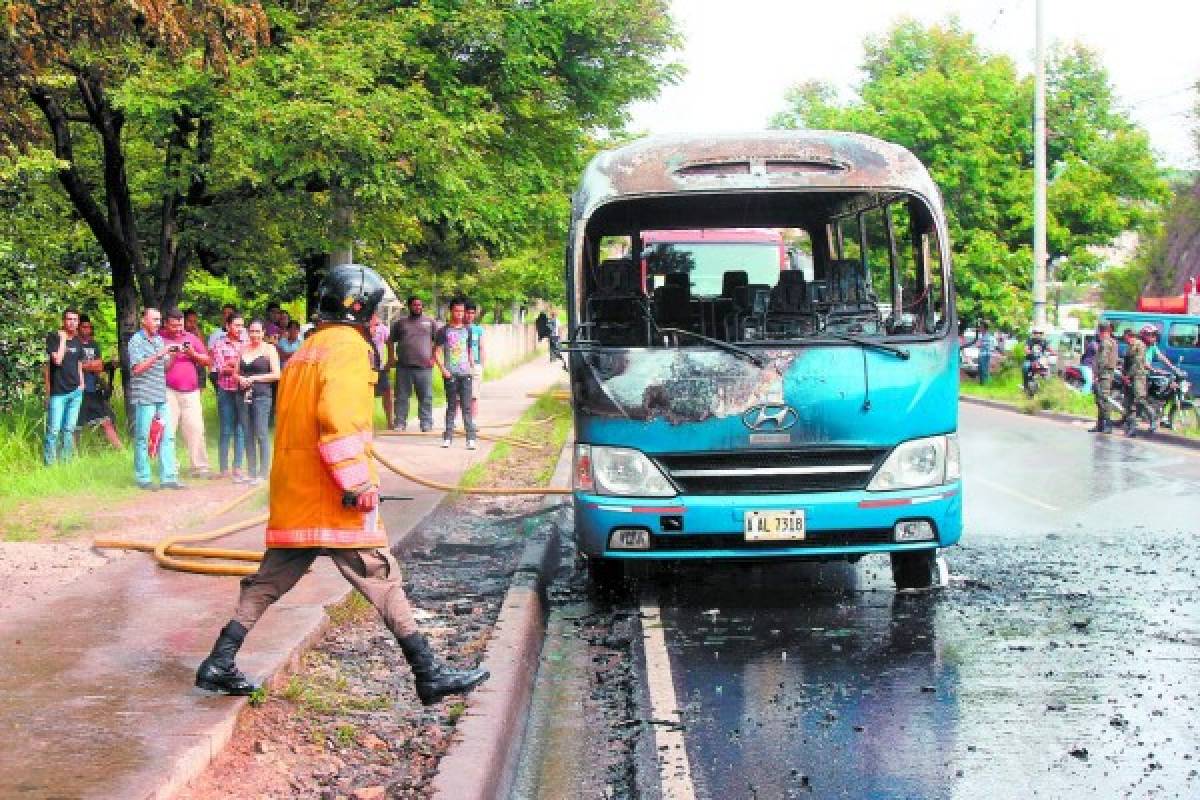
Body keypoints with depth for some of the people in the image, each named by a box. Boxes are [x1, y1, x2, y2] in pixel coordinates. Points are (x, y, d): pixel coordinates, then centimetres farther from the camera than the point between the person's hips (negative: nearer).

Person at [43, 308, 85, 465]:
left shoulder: (77, 341, 13)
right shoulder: (54, 338, -4)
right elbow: (57, 360, -17)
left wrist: (81, 383, 12)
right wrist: (63, 338, -13)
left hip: (75, 392, 5)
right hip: (58, 392, -5)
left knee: (69, 429, 8)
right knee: (53, 430, -7)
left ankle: (66, 462, 13)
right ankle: (49, 463, -2)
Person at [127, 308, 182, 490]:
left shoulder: (159, 340, 16)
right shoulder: (136, 341, -5)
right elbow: (137, 368, -14)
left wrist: (173, 354, 2)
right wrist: (158, 355, -18)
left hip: (161, 396, 7)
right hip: (144, 397, -7)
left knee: (167, 437, 3)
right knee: (143, 439, -1)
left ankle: (168, 477, 6)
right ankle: (143, 479, 4)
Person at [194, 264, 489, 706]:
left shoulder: (307, 349, 20)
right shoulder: (348, 346, -9)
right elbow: (339, 419, -22)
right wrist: (358, 482, -22)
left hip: (292, 490, 8)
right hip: (333, 493, -8)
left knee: (269, 580, 14)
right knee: (382, 580, -5)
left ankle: (219, 665, 13)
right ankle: (429, 674, -4)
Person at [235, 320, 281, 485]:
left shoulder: (269, 349, 2)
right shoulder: (243, 349, 17)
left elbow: (276, 375, -5)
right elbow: (237, 371, 18)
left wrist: (254, 378, -10)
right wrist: (240, 379, -4)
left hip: (261, 395, -5)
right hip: (243, 395, 5)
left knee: (261, 435, -8)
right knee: (248, 435, 4)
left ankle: (263, 473, -6)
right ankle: (251, 472, 8)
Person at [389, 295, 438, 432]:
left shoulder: (430, 323, 11)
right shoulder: (400, 322, 13)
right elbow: (391, 341, 17)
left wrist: (433, 358, 0)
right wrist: (392, 357, 5)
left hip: (424, 366, -1)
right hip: (403, 366, 1)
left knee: (426, 396, 0)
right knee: (402, 396, 3)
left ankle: (426, 424, 5)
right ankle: (399, 423, 8)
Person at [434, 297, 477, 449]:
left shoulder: (467, 330, 12)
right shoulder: (444, 331, 1)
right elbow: (437, 352, -1)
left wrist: (472, 367, 9)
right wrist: (443, 369, -11)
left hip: (465, 374, 2)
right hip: (450, 374, -2)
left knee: (467, 406, -3)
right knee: (451, 406, 4)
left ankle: (471, 438, -5)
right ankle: (448, 437, 11)